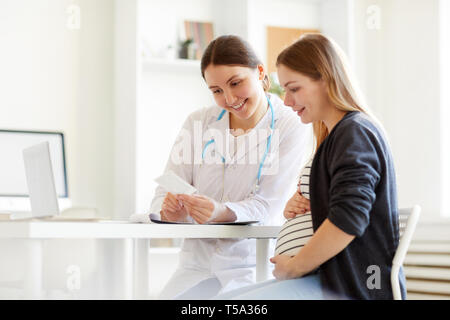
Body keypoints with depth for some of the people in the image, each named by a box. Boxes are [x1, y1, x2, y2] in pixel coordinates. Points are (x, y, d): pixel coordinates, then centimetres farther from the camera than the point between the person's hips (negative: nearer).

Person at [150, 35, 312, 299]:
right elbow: (162, 196, 1)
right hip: (197, 265, 4)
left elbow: (268, 204, -11)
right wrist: (171, 210, -23)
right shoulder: (198, 123, 6)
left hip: (253, 266, -3)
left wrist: (221, 212, -30)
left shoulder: (292, 126, -4)